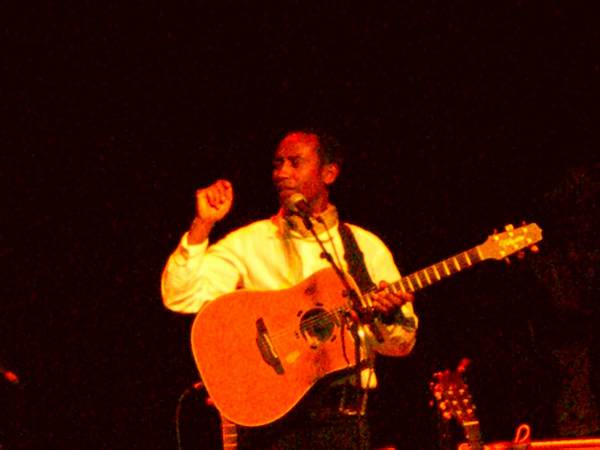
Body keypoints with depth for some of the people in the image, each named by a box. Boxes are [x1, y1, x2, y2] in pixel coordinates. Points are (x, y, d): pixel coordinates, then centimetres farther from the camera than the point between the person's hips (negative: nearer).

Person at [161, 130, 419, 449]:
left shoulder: (366, 247, 12)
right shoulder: (248, 243, 8)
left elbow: (400, 345, 11)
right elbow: (180, 298, -5)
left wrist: (389, 317, -11)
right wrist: (202, 225, -12)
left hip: (341, 414, 1)